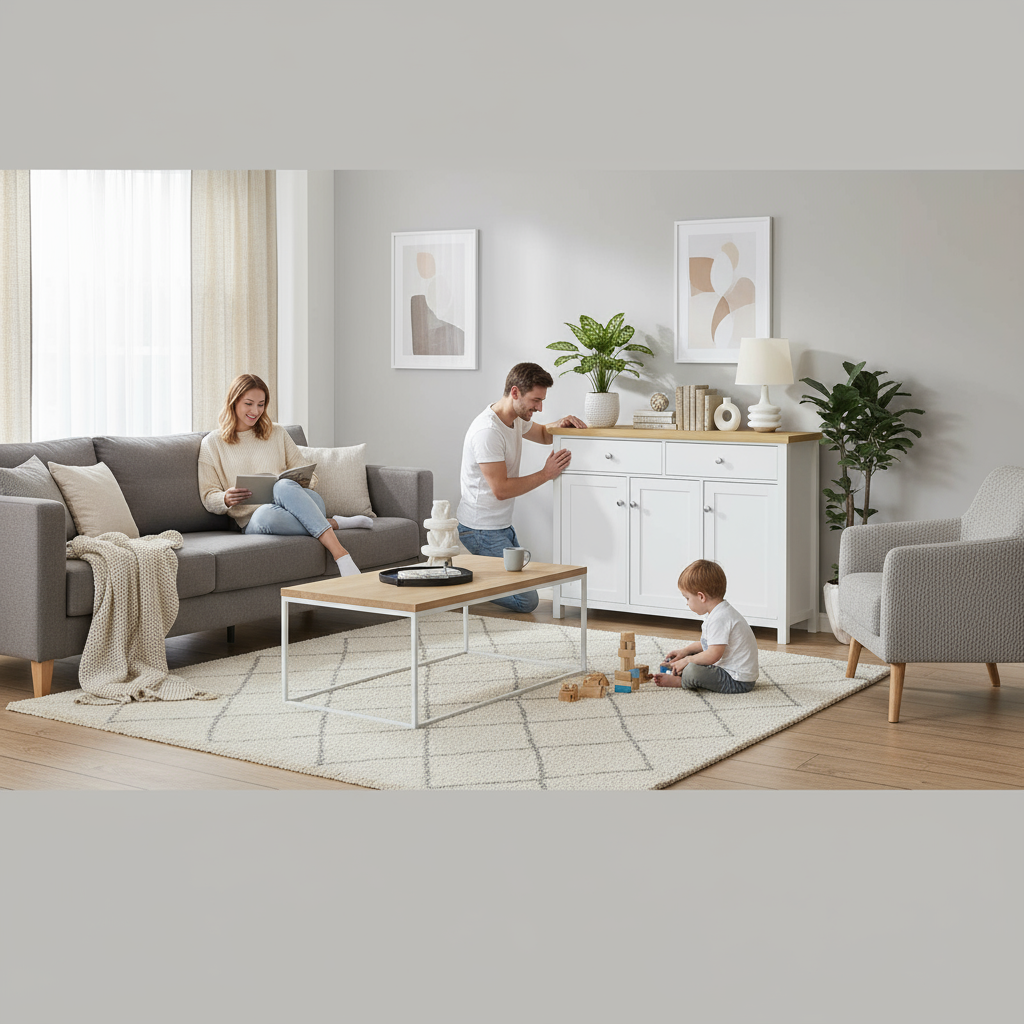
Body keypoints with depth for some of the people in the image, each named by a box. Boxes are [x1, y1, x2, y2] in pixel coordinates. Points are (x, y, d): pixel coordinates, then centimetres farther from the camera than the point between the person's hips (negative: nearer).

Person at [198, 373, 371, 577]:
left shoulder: (277, 433, 21)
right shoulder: (211, 443, 13)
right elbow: (208, 497, 9)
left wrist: (303, 482, -6)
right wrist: (226, 499, -15)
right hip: (254, 520, -1)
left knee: (284, 486, -37)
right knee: (266, 514, -41)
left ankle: (340, 553, -41)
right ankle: (334, 524, -26)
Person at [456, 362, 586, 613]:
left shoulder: (515, 418, 6)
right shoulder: (487, 431, -24)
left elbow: (543, 434, 27)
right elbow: (501, 489, -25)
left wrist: (561, 423, 4)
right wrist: (546, 474, -18)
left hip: (501, 525, 10)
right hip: (482, 530, -10)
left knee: (520, 580, 19)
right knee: (526, 601, -10)